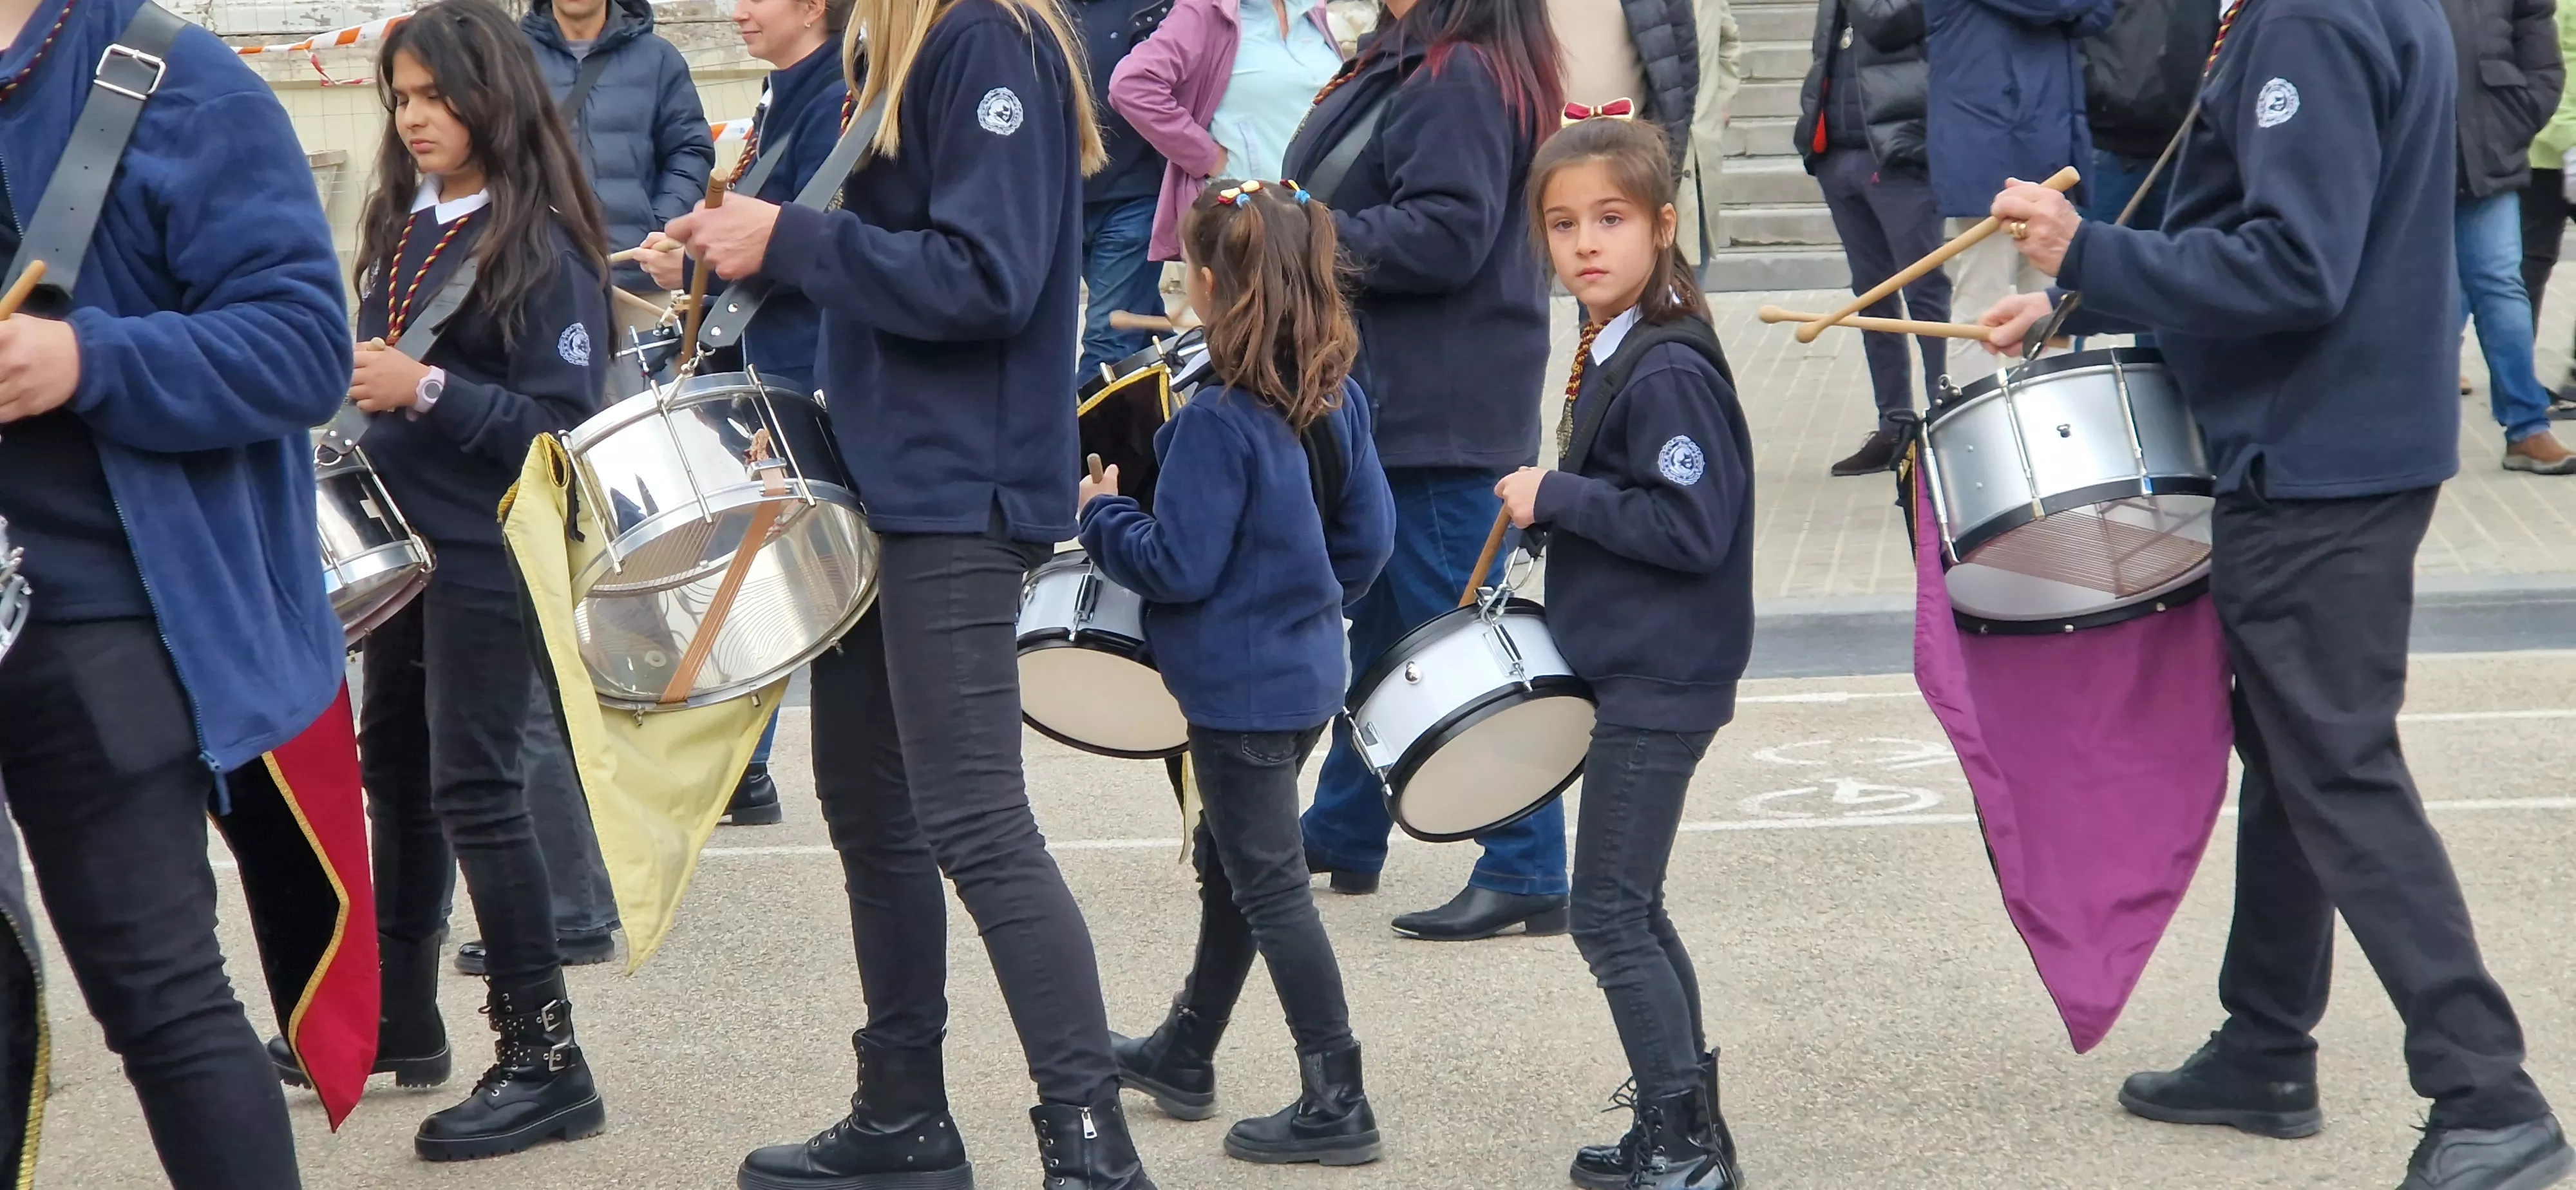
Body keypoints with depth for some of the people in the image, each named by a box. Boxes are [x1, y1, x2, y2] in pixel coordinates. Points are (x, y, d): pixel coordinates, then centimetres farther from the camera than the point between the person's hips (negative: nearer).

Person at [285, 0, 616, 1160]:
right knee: (395, 770, 17)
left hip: (490, 550, -8)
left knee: (473, 789, -10)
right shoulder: (401, 227, 9)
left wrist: (426, 391, -25)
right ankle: (401, 1014, 31)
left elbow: (564, 425, -18)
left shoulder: (542, 247, -13)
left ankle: (543, 1058, -6)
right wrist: (356, 387, 2)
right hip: (404, 538, 8)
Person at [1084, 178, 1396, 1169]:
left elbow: (1178, 566, -21)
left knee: (1269, 885, -1)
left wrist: (1100, 515, -5)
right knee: (1229, 863, 22)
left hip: (1241, 685, -9)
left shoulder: (1217, 423, -23)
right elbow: (1370, 536, 7)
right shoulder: (1337, 398, 1)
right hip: (1308, 668, 9)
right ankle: (1184, 1056, 38)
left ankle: (1336, 1103, 1)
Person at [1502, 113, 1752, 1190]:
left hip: (1660, 684, -10)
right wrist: (1557, 506, 6)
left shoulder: (1667, 369, -19)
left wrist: (1554, 496, -19)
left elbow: (1693, 527, -24)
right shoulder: (1612, 354, 10)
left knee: (1610, 917, -6)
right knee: (1631, 911, 16)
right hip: (1633, 670, 10)